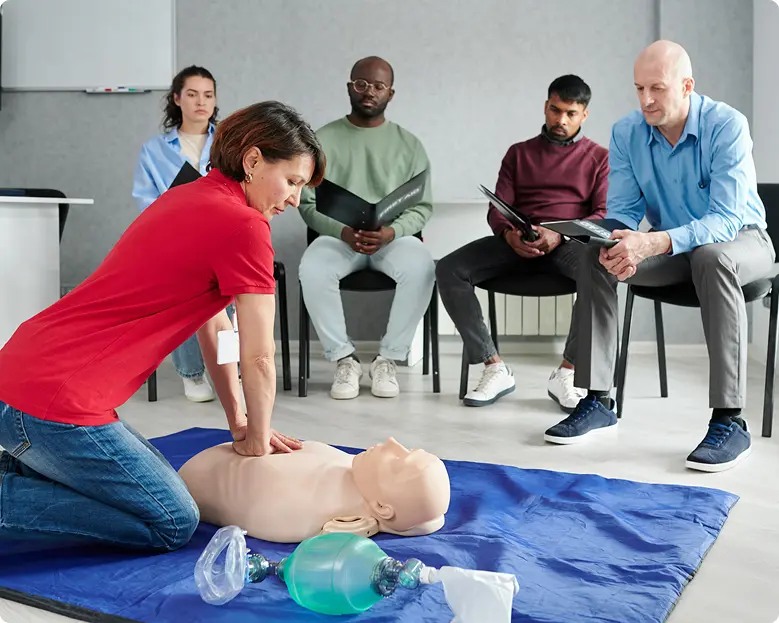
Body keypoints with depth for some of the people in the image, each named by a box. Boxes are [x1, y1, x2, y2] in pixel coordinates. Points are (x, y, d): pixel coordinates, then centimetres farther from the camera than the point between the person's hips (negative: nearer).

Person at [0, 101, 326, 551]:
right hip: (55, 403, -10)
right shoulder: (244, 226, -14)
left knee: (160, 482, 22)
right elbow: (258, 359, -8)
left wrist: (240, 425, 20)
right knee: (172, 525, -1)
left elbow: (215, 325, 18)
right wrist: (256, 441, 8)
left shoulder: (188, 198, 15)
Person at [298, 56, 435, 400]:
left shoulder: (408, 143, 9)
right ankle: (344, 359, -16)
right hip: (338, 236, 0)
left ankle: (388, 359, -16)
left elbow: (421, 206, 4)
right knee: (312, 269, -35)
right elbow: (308, 203, 1)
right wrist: (344, 231, -18)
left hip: (393, 236, 1)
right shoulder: (323, 139, 6)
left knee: (420, 267, -34)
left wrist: (391, 232, -18)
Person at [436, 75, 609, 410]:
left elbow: (605, 215, 2)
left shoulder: (599, 157, 16)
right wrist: (509, 233, -15)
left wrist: (559, 235, -18)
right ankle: (495, 368, -22)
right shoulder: (519, 153, 22)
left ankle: (566, 372, -25)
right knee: (448, 269, -24)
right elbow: (497, 208, 12)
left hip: (568, 243, -2)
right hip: (517, 243, 2)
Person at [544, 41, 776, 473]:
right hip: (671, 247, 4)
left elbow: (726, 219, -29)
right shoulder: (626, 133, -8)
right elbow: (622, 209, -5)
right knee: (595, 258, -19)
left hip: (739, 239, -4)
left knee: (712, 258, -39)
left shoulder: (726, 126, -22)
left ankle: (729, 419, -36)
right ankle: (597, 400, -15)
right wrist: (617, 244, -31)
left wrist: (655, 243, -46)